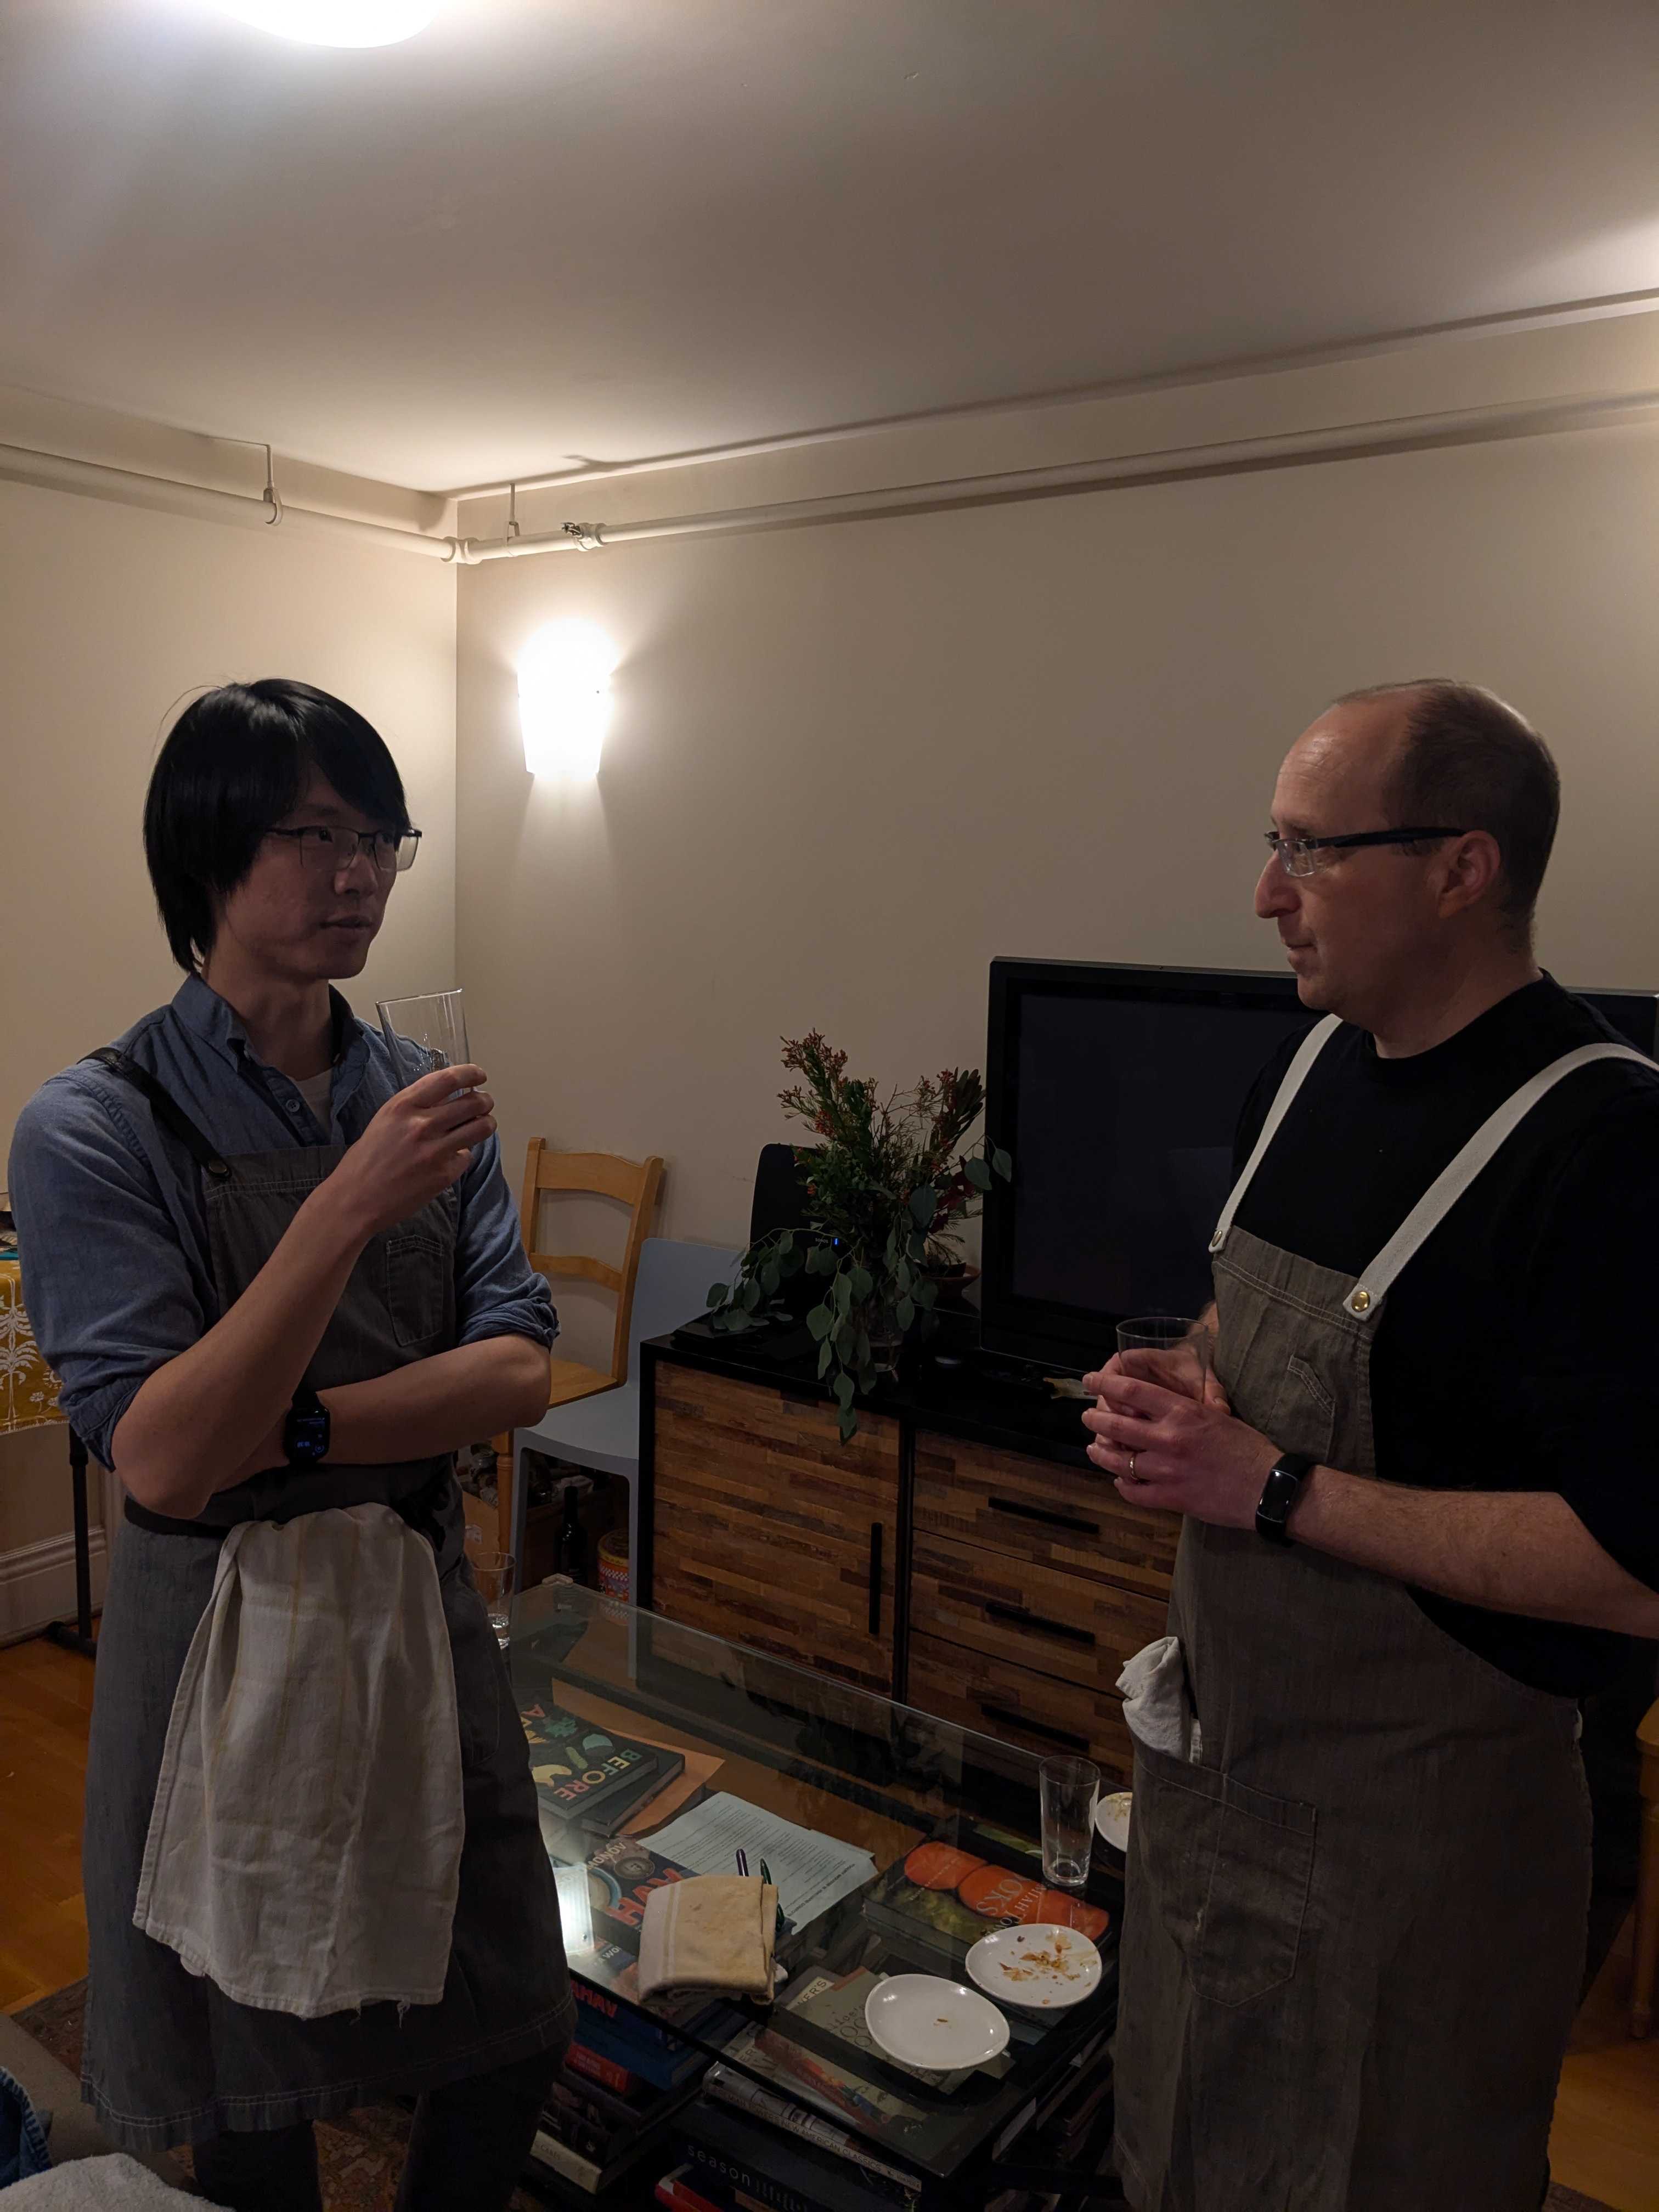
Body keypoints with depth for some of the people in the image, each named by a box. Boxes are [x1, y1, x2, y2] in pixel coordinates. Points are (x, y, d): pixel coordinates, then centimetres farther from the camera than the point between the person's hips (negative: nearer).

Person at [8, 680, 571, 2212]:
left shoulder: (426, 1102, -1)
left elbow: (520, 1373, -6)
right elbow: (157, 1460, -22)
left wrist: (293, 1427, -20)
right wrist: (348, 1211, -31)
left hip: (422, 1604, 4)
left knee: (514, 2045, 18)